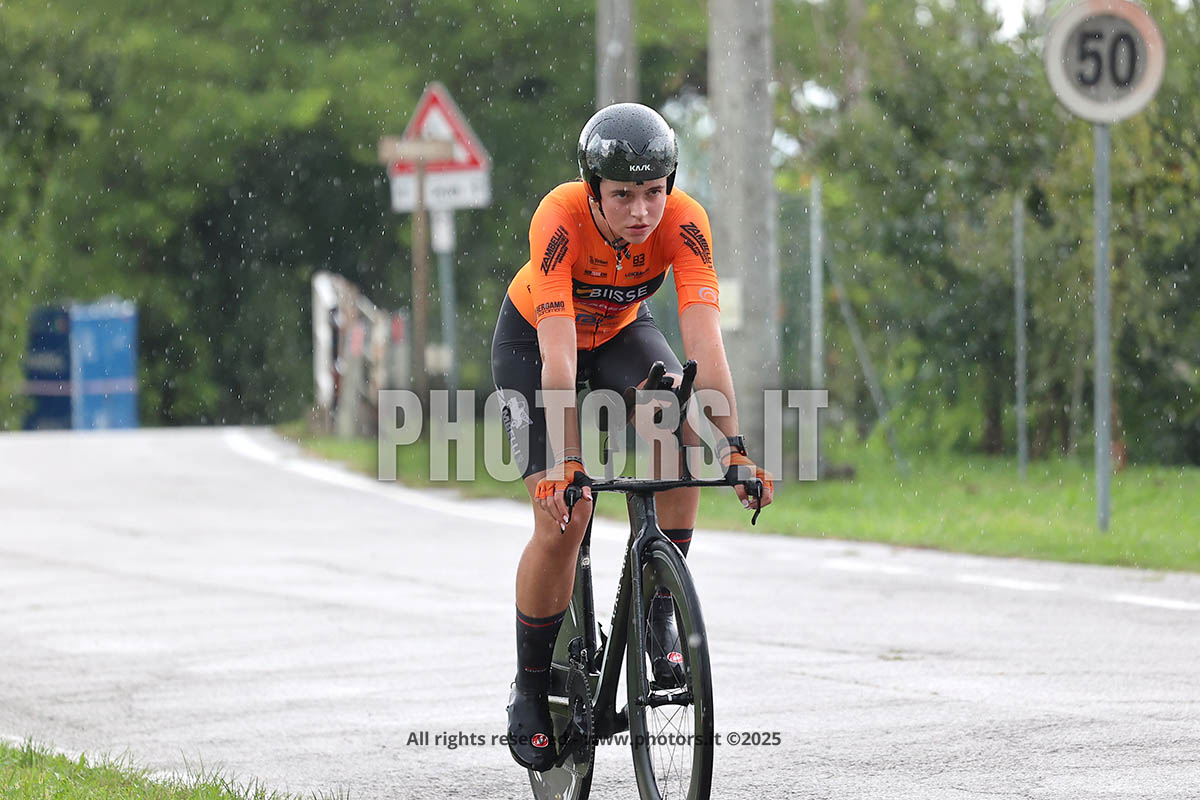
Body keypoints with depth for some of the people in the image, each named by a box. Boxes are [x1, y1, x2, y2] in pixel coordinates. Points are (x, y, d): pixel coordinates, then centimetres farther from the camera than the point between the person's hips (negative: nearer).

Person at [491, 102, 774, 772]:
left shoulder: (683, 221, -30)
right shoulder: (561, 219, -37)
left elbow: (705, 341, -36)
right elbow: (558, 356, -42)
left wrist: (734, 448, -45)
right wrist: (564, 466, -51)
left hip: (622, 329, 2)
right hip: (533, 338, -2)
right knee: (562, 517, -14)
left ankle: (661, 609, -16)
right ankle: (531, 691, 4)